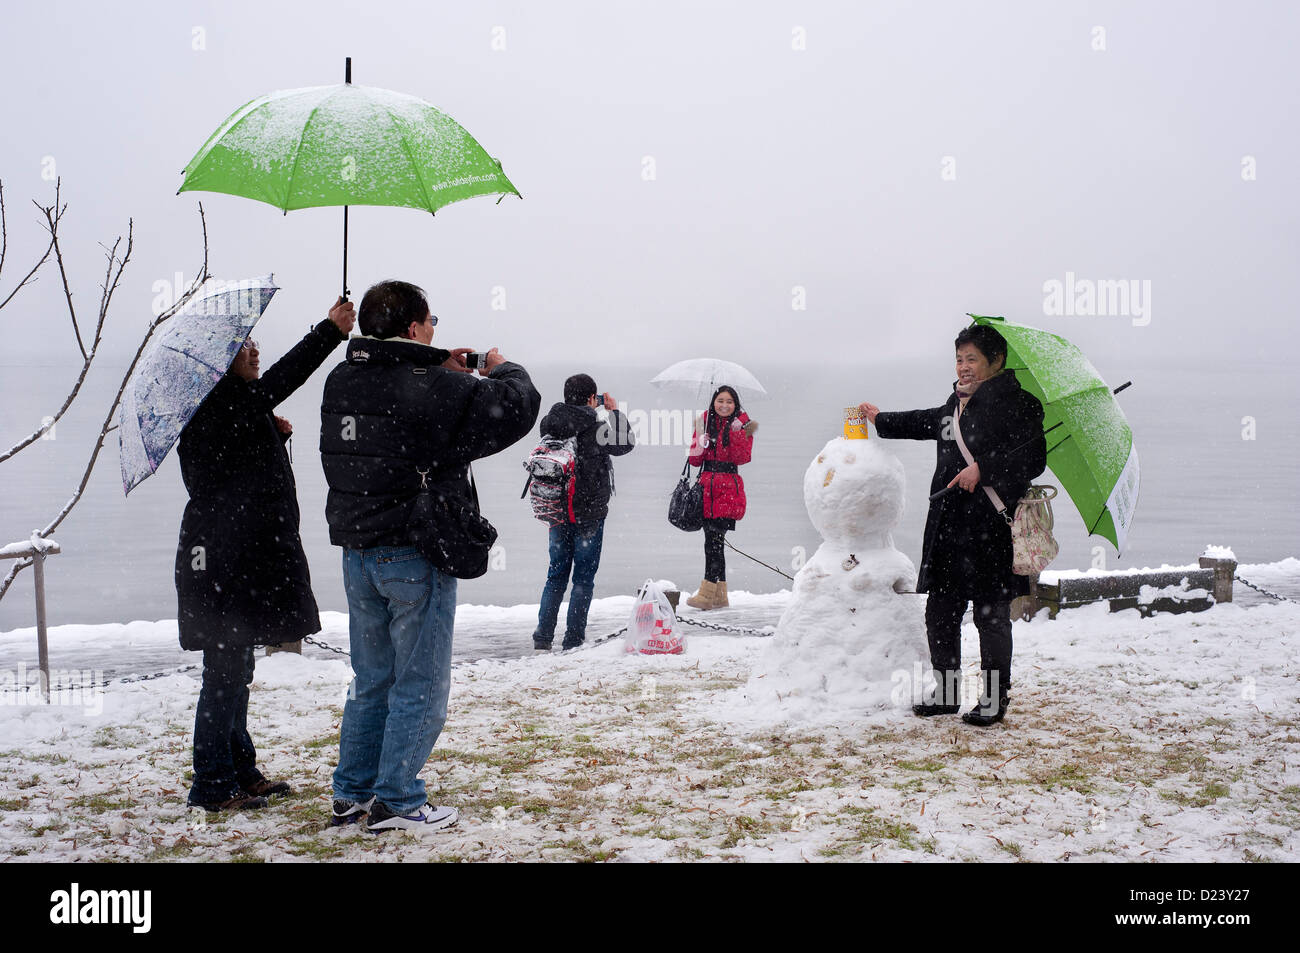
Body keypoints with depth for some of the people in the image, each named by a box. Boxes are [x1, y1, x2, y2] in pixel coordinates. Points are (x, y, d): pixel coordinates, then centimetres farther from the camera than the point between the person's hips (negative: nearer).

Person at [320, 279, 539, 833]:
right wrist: (501, 370, 8)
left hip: (357, 554, 7)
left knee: (371, 679, 18)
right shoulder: (433, 391, -18)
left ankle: (351, 793, 24)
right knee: (420, 684, 5)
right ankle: (396, 802, 9)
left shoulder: (341, 383, 3)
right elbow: (516, 405, -13)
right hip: (415, 557, -7)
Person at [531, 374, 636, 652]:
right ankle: (573, 641, 4)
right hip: (589, 513, -5)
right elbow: (627, 444, 0)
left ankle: (542, 638, 11)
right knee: (583, 577, 4)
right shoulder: (595, 428, -15)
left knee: (556, 574, 15)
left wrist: (601, 411, 16)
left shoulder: (550, 424, -2)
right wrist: (615, 412, 11)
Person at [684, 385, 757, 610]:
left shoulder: (741, 424, 3)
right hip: (707, 487, 4)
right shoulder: (704, 422, 13)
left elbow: (742, 458, -7)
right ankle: (720, 595, 14)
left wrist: (737, 433, -16)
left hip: (728, 489, -4)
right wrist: (700, 444, -8)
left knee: (714, 539, -14)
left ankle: (707, 594, -13)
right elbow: (695, 460, 11)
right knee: (713, 540, 6)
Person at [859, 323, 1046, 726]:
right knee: (940, 613, 11)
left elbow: (1033, 458, -15)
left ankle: (994, 698, 12)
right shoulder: (955, 404, 15)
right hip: (948, 527, 8)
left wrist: (983, 470, -21)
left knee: (991, 616, 1)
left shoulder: (1015, 403, -8)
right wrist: (881, 420, 43)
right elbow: (926, 424, 34)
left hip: (990, 530, -8)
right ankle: (946, 692, 24)